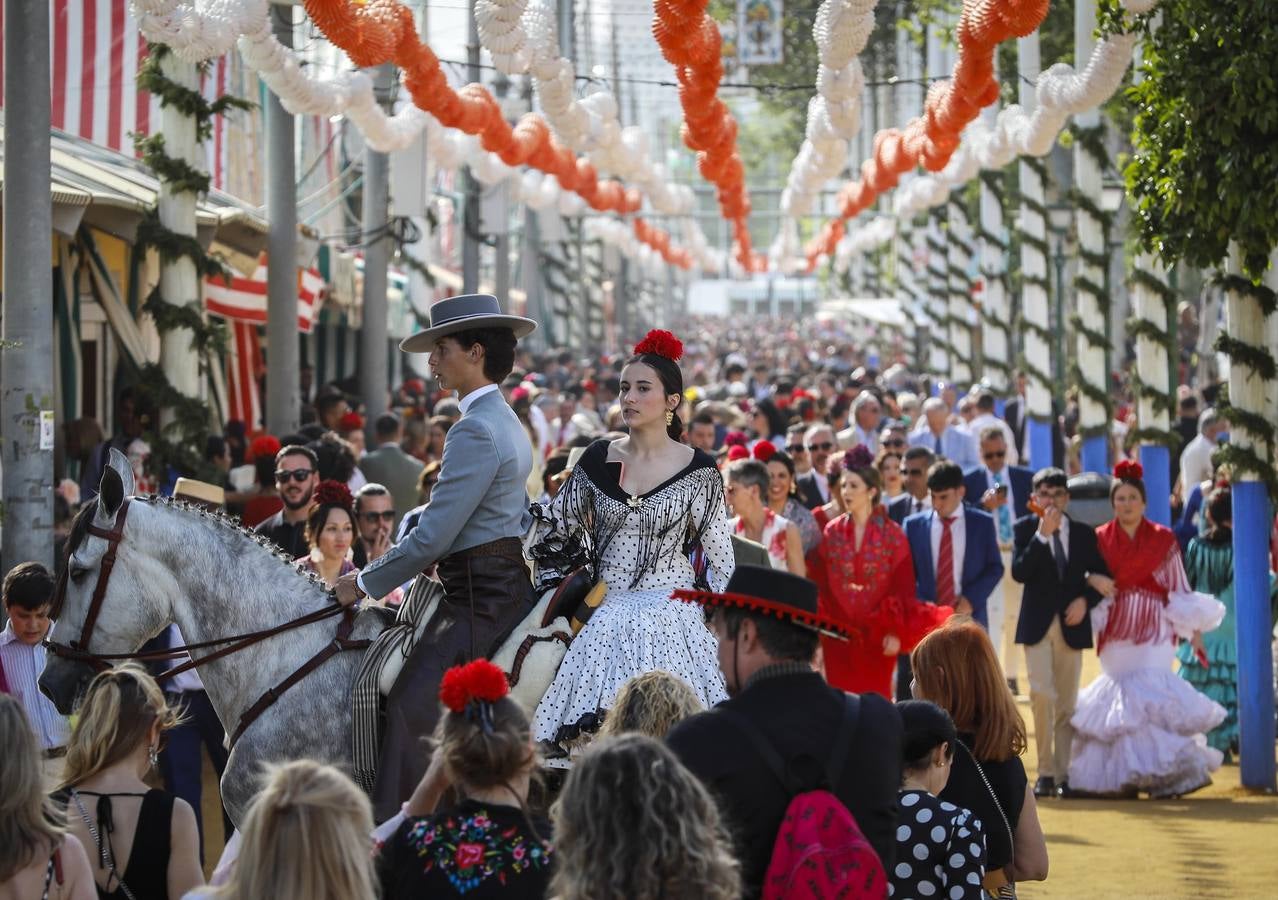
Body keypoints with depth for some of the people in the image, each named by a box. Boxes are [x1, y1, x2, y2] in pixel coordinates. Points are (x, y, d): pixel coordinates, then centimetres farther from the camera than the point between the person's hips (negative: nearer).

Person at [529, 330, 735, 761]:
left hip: (671, 620, -3)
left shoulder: (698, 471, -2)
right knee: (597, 738, -5)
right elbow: (553, 531, 16)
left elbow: (720, 562, 1)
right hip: (605, 620, 3)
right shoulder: (597, 459, 7)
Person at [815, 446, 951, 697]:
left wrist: (896, 632, -12)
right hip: (838, 635, 2)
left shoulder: (892, 534, -3)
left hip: (878, 636, -2)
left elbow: (903, 588, -4)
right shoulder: (832, 533, 5)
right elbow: (821, 585, 5)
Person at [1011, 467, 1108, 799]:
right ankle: (1045, 772, -8)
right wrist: (1042, 535, -19)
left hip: (1071, 625, 2)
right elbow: (1019, 572, -13)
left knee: (1066, 703, 6)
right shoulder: (1026, 529, 1)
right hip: (1037, 624, -2)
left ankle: (1063, 773, 11)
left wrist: (1085, 600, -7)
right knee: (1042, 695, -15)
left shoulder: (1084, 533, 8)